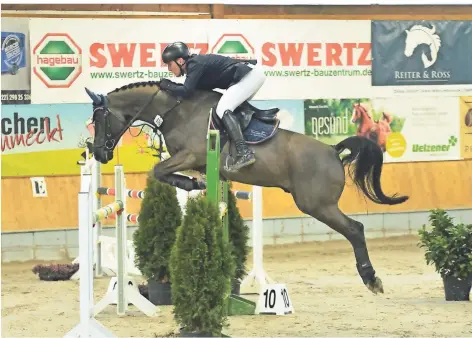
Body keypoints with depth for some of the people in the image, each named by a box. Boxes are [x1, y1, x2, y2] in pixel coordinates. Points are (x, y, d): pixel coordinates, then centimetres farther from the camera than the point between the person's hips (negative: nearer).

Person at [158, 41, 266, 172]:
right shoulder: (196, 63, 15)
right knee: (226, 108, 18)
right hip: (252, 75, 10)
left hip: (250, 75, -10)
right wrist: (171, 86, 11)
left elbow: (186, 92, -21)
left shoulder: (195, 64, -14)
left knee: (223, 109, -18)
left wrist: (168, 86, -6)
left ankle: (244, 152, -30)